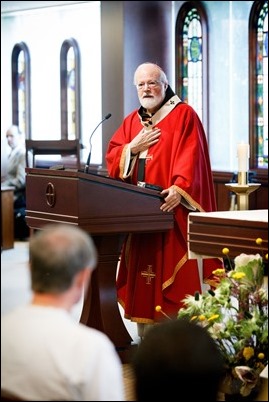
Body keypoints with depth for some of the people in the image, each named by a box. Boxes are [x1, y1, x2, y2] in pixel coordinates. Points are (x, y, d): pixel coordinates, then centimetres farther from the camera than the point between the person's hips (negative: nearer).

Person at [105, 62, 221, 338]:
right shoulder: (131, 121, 18)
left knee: (170, 270, -7)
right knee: (140, 269, 6)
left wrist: (180, 188, -26)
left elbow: (191, 158, -12)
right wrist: (134, 147, -5)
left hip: (170, 208, -6)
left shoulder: (183, 115, -1)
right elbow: (112, 158, 13)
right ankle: (144, 335, 11)